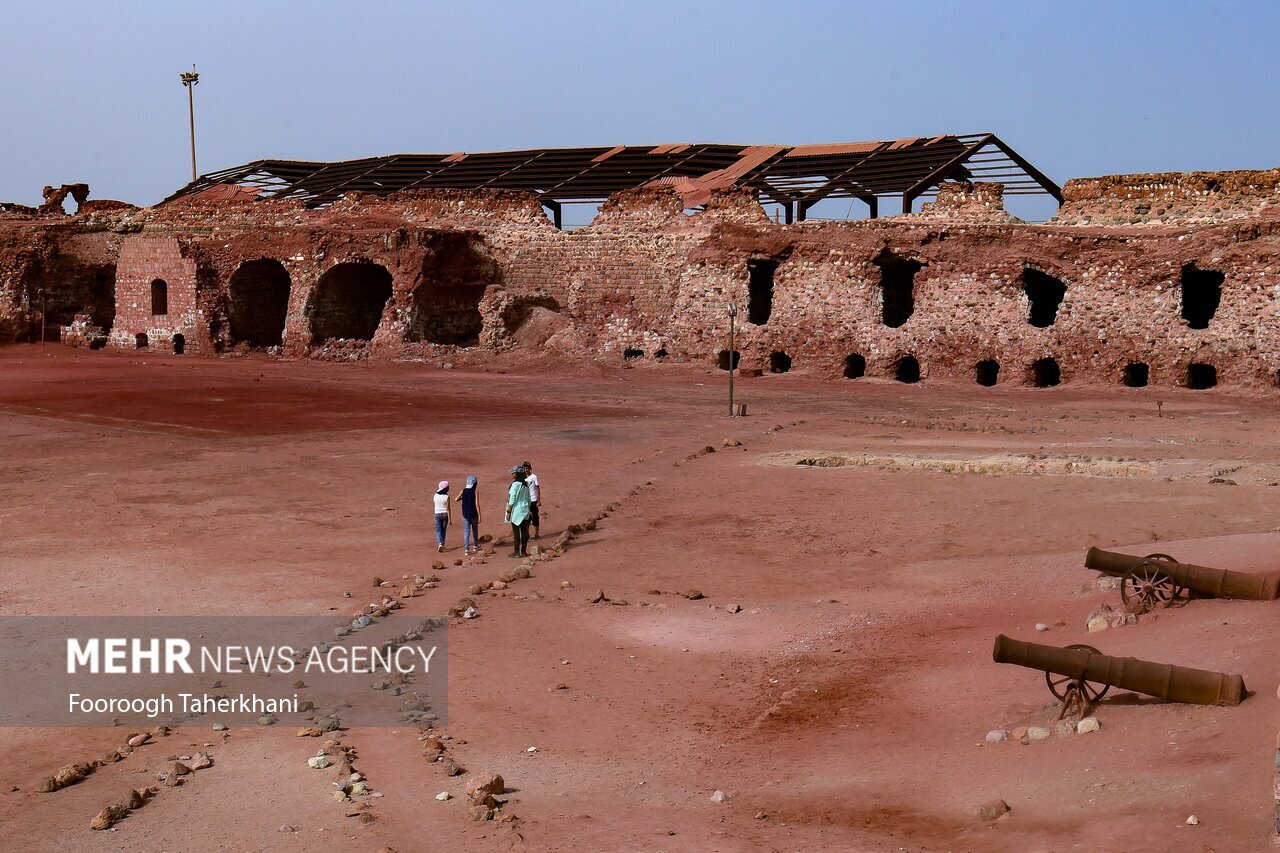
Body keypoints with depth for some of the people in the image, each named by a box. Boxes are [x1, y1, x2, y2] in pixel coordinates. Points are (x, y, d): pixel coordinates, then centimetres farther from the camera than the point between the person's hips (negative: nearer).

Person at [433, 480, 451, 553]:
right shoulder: (446, 497, -15)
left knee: (438, 531, 6)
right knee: (443, 530, 15)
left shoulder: (436, 495, -5)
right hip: (445, 514, -1)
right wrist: (449, 519, -9)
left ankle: (440, 543, -16)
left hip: (437, 514, 1)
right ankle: (442, 545, 21)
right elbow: (448, 509, -14)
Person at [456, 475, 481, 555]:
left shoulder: (464, 491, -3)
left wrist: (462, 498, 9)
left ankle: (466, 549, -8)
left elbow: (456, 499, -12)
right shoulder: (475, 492, -11)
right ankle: (475, 546, 34)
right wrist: (479, 516, -9)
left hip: (465, 515, 2)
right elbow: (477, 504, -14)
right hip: (474, 515, -2)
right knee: (475, 530, 19)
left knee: (466, 531, 2)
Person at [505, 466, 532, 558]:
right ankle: (524, 551, 13)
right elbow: (528, 499, 13)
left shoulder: (515, 484, -15)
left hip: (516, 510, -7)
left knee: (516, 531, -1)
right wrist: (528, 510, 21)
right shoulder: (526, 485, 8)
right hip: (525, 510, 7)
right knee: (524, 531, 9)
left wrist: (508, 512, -11)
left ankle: (516, 551, 1)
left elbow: (512, 500, -17)